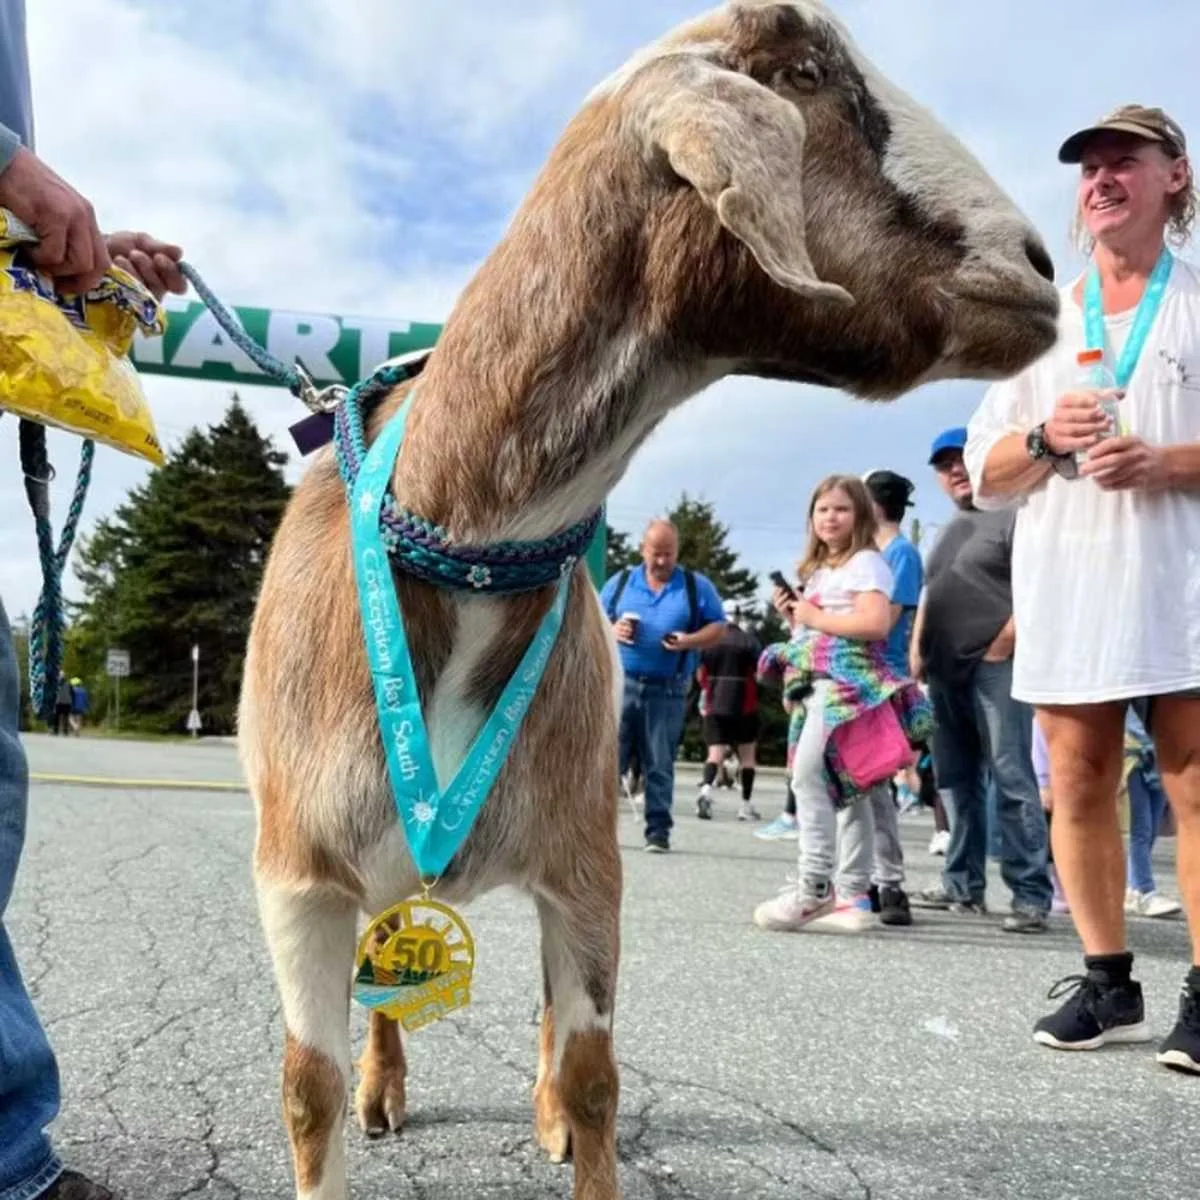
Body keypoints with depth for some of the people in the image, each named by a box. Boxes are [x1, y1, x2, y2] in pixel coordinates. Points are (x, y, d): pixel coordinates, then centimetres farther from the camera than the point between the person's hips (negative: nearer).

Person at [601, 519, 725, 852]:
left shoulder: (697, 586, 6)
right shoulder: (620, 582, 10)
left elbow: (718, 627, 4)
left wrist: (689, 641, -14)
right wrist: (612, 630, -10)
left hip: (668, 691, -1)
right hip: (621, 683, 1)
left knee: (659, 764, 3)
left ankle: (658, 829, 10)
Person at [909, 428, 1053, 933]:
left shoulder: (1013, 515, -2)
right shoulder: (948, 532, 24)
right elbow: (928, 597, 26)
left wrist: (1004, 642, -16)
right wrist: (916, 656, 14)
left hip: (995, 665, -8)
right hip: (946, 671, 9)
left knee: (1011, 779, -10)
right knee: (956, 781, 10)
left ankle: (1032, 896, -7)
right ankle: (963, 885, 17)